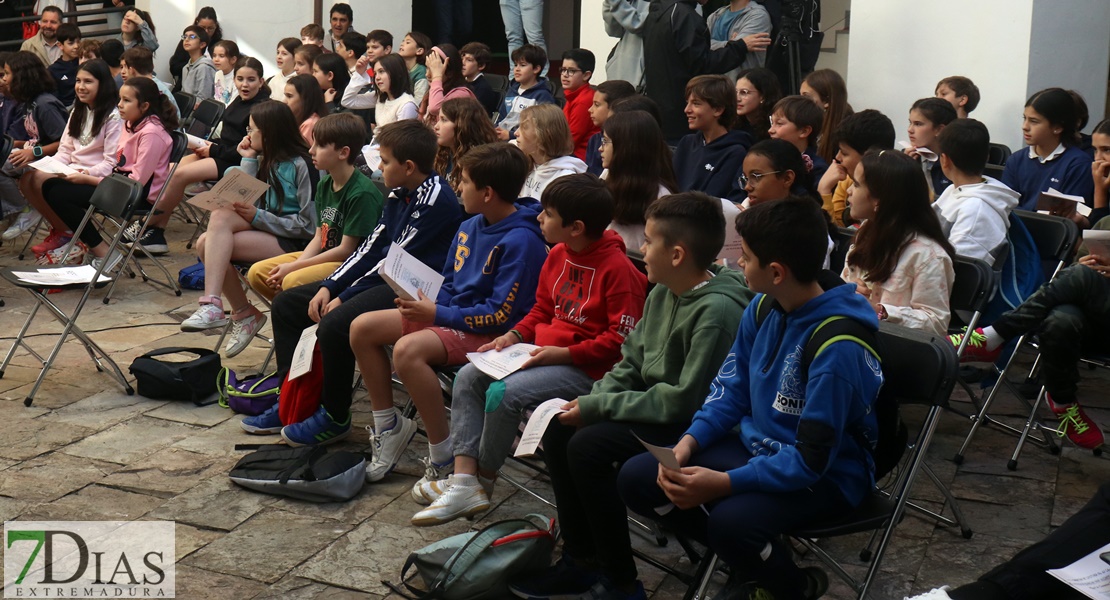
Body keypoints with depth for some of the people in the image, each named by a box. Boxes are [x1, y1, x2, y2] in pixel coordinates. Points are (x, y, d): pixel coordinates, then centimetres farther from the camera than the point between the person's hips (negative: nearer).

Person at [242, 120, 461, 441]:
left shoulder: (436, 201, -18)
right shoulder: (399, 195, 11)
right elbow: (372, 247, 12)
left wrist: (344, 297, -16)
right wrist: (329, 287, 1)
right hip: (384, 279, 11)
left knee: (335, 324, -33)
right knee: (286, 303, 10)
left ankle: (336, 416, -10)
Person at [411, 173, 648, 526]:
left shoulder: (618, 269, -18)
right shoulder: (558, 255, 8)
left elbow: (622, 338, -19)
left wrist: (563, 354, -21)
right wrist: (515, 335, 2)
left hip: (586, 367, -9)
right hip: (544, 351, 9)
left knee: (505, 392, -27)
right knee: (468, 377, -3)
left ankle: (484, 481, -4)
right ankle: (463, 481, -11)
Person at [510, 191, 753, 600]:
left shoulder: (718, 310, -25)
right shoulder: (662, 292, 3)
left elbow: (685, 400, -25)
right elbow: (630, 363, 12)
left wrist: (599, 406, -19)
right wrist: (591, 400, -6)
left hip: (694, 428, -9)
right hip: (657, 409, 9)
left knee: (589, 446, -23)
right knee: (559, 432, 0)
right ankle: (581, 561, 10)